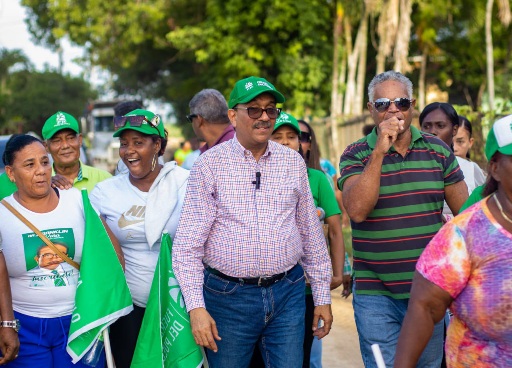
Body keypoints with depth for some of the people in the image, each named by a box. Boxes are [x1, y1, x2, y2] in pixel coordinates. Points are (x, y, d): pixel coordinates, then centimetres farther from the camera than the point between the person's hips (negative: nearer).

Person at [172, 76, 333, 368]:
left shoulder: (294, 163, 6)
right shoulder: (210, 164, -4)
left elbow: (312, 234, 12)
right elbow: (188, 244, -7)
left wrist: (322, 296, 11)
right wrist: (196, 307, -14)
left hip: (287, 294, 2)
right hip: (228, 297, -2)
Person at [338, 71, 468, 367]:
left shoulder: (438, 150, 3)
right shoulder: (356, 154, -4)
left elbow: (466, 213, 8)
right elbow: (357, 210, -20)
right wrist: (380, 152, -22)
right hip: (376, 294, -2)